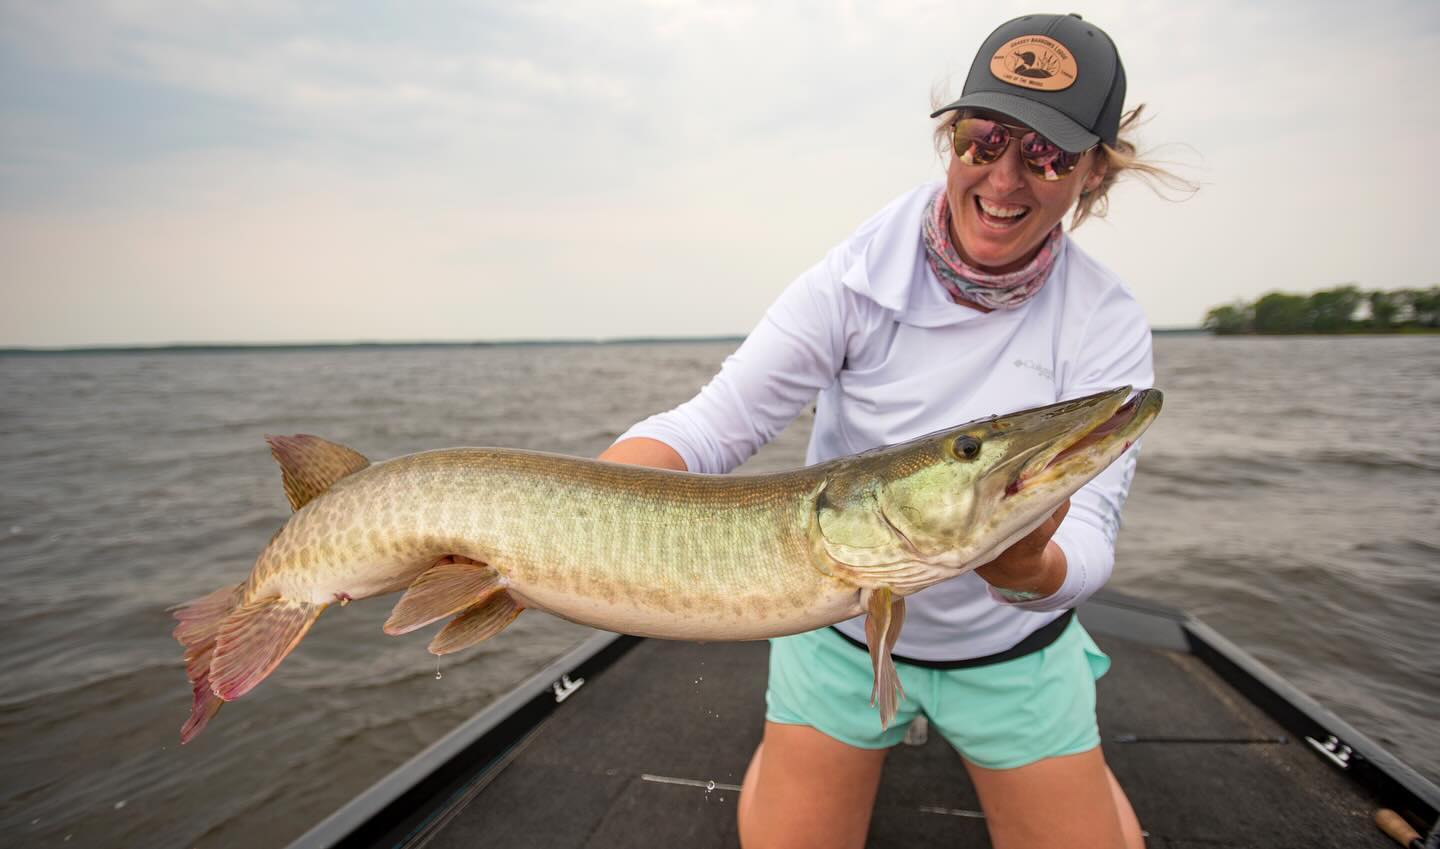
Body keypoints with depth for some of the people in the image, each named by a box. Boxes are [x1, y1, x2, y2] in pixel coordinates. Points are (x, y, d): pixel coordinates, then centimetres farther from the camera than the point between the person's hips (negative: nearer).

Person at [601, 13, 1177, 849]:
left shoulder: (1109, 326, -14)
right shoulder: (856, 279, -18)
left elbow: (1088, 533, -23)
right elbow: (713, 425, -24)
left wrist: (1025, 567, -47)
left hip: (1011, 645, 2)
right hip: (842, 628, -1)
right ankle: (783, 751, 41)